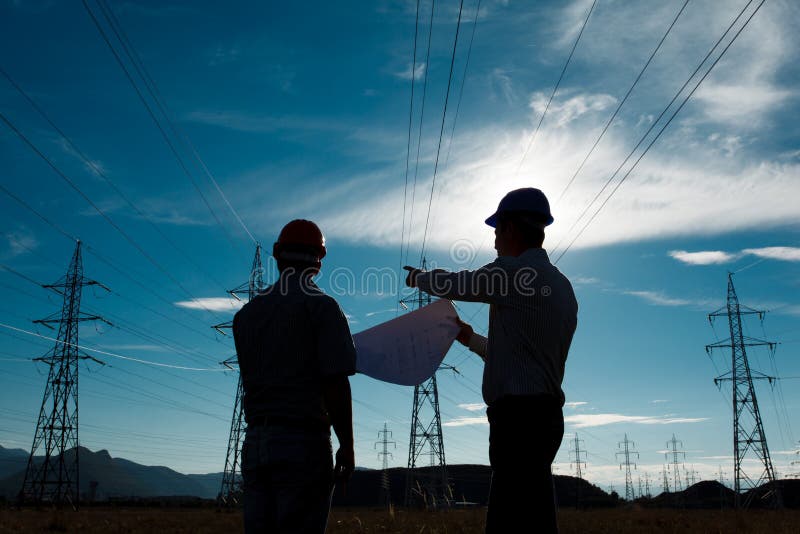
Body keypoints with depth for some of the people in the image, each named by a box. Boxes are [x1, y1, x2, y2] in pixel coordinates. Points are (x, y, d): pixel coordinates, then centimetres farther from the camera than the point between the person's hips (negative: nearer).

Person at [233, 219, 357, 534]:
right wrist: (346, 444, -5)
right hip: (304, 440, -5)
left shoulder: (246, 313, 13)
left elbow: (254, 379, 15)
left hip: (255, 442, 6)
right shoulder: (321, 306, -5)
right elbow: (335, 383, -11)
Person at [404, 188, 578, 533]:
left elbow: (449, 284, 3)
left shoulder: (514, 271, -9)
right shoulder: (560, 285, 19)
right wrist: (473, 340, 35)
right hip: (541, 414, 9)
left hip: (519, 416, -9)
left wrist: (418, 278, 24)